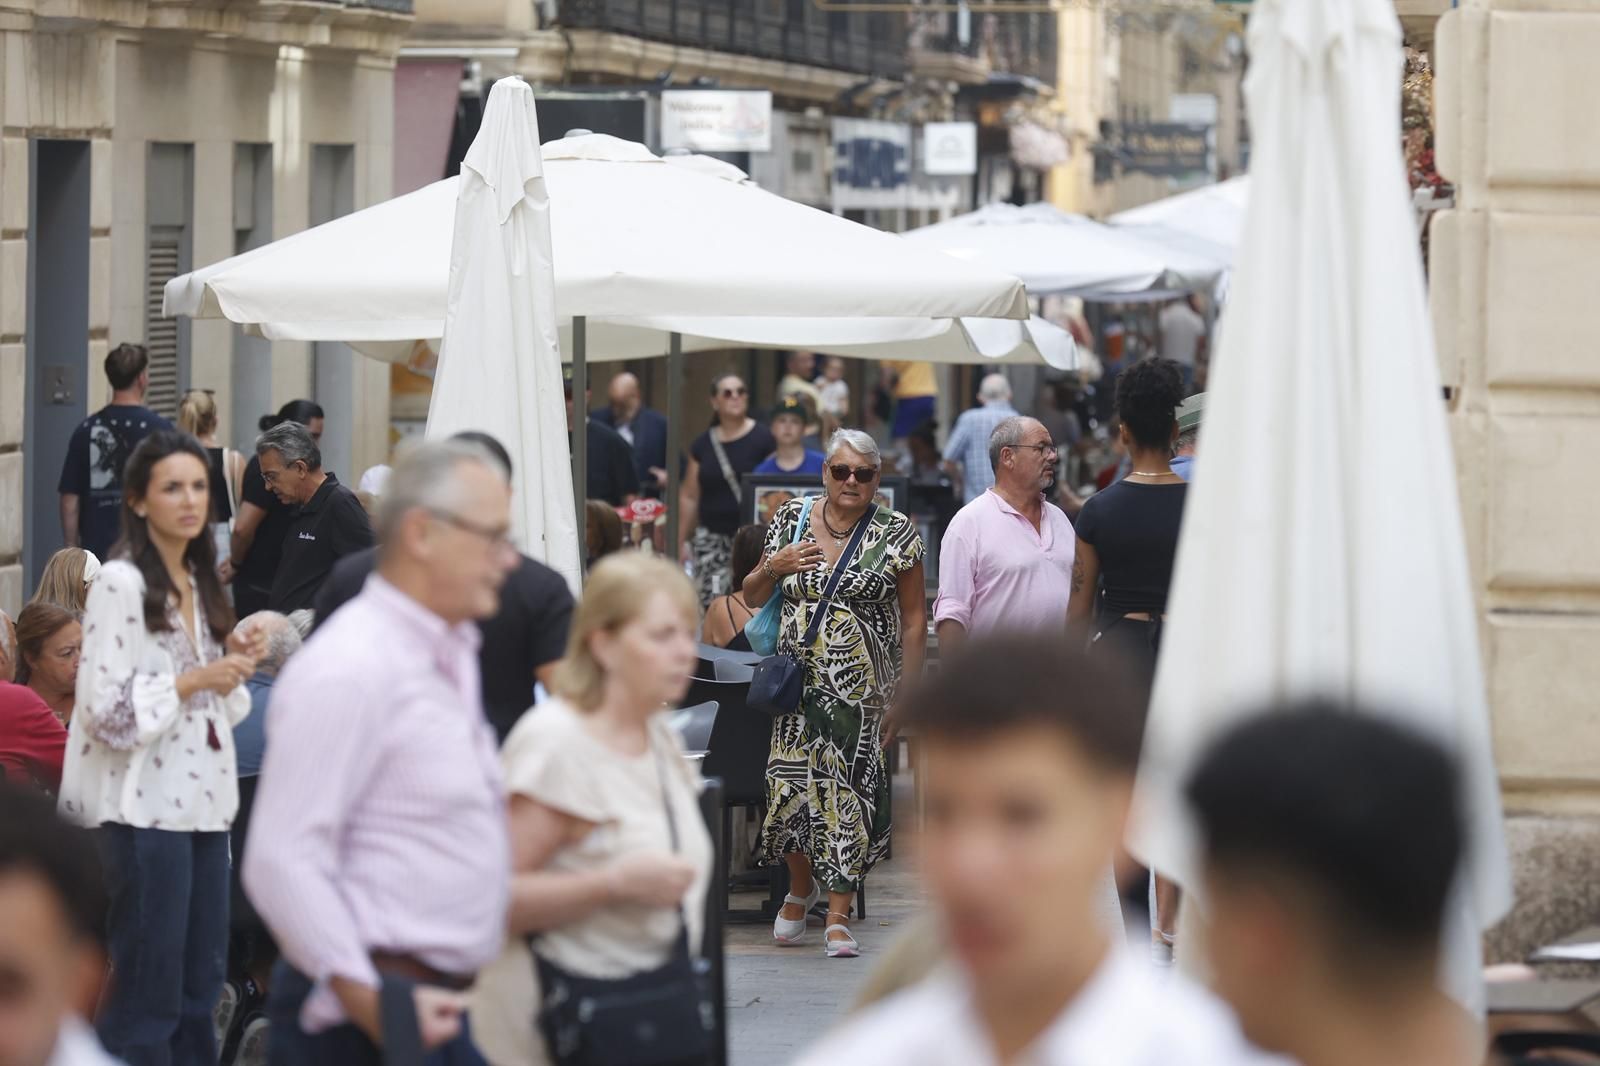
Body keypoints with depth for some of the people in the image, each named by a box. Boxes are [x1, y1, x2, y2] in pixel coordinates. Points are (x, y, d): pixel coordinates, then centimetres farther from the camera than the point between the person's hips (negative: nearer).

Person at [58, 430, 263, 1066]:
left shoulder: (201, 583, 13)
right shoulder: (121, 585, -12)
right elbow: (108, 710, -17)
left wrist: (234, 669, 3)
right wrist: (195, 681, -19)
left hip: (205, 799, 8)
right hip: (146, 805, -8)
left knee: (199, 986, 11)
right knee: (147, 988, -3)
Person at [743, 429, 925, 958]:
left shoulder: (896, 533, -1)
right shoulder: (791, 520, 7)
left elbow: (913, 618, 2)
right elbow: (753, 597, 14)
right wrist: (773, 568, -8)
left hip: (861, 686, -2)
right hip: (797, 680, 2)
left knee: (849, 792, -6)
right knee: (791, 786, -1)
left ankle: (838, 915, 1)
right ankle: (800, 888, 26)